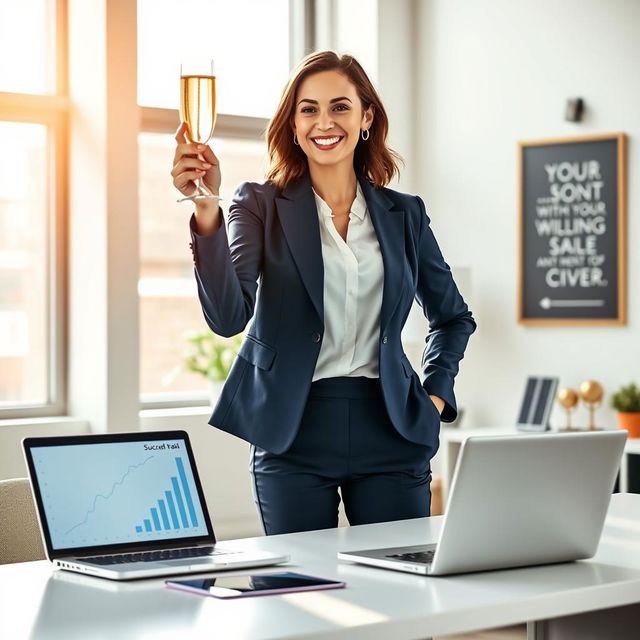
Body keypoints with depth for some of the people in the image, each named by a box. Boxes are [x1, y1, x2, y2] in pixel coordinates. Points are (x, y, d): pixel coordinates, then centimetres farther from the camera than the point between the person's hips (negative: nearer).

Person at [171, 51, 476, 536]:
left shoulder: (403, 214, 9)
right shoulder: (261, 206, 1)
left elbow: (454, 317, 24)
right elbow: (228, 317, -16)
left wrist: (435, 394, 10)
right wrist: (207, 212, -28)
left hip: (389, 430, 2)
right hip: (293, 431, -2)